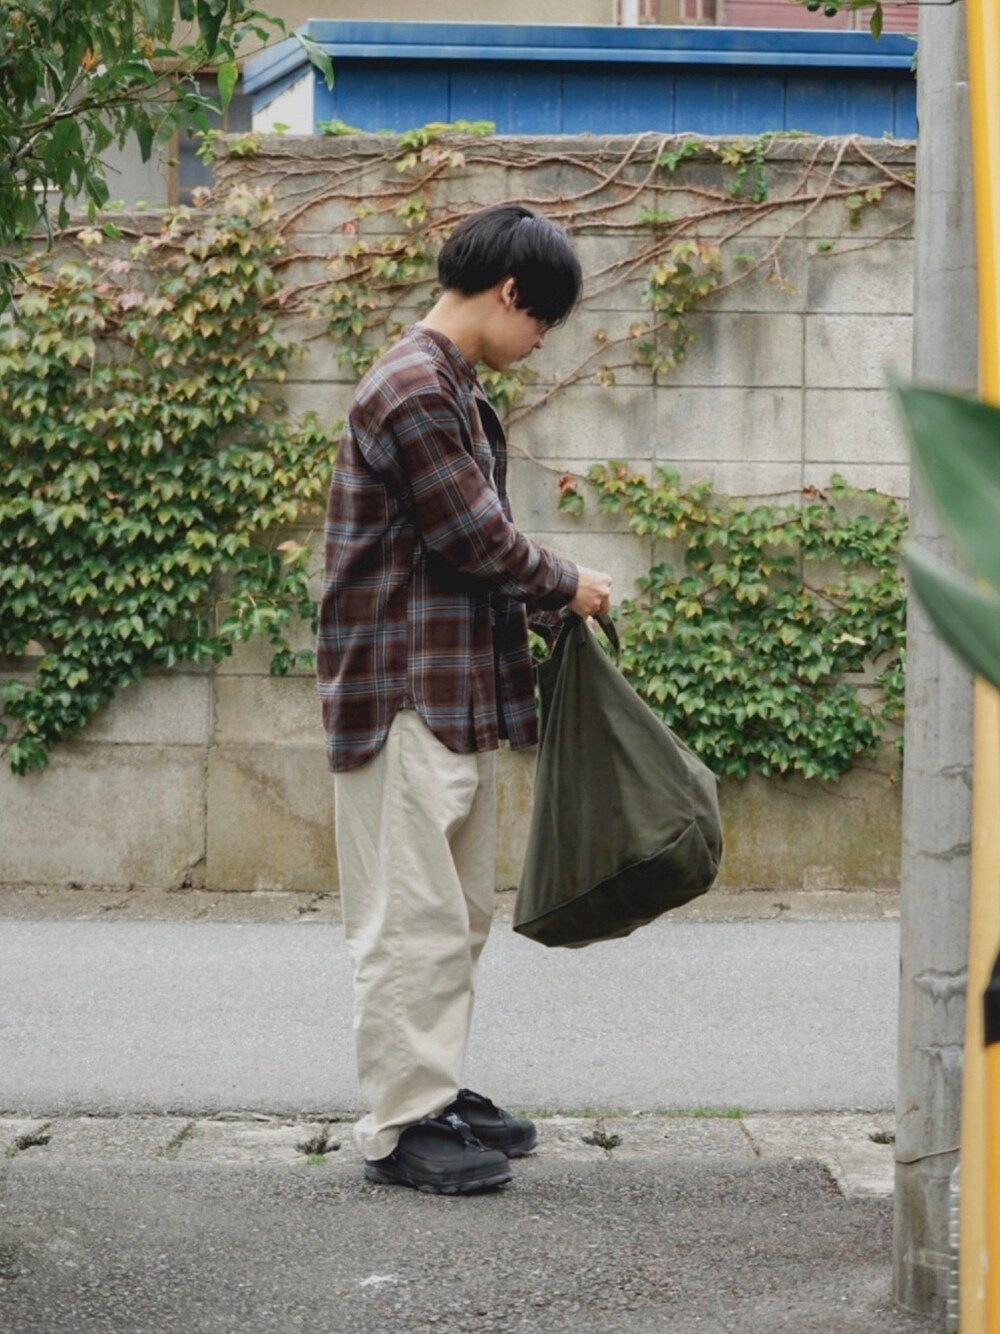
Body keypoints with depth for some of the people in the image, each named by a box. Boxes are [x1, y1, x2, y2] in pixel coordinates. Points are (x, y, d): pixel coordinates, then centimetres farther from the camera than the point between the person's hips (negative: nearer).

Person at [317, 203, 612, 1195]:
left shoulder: (453, 391, 17)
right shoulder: (411, 393, -17)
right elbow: (479, 539, -16)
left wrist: (541, 601, 9)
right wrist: (567, 585, -1)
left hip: (461, 693, 11)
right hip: (405, 694, -11)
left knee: (459, 913, 15)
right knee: (413, 918, -5)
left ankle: (435, 1094, 24)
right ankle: (398, 1128, 1)